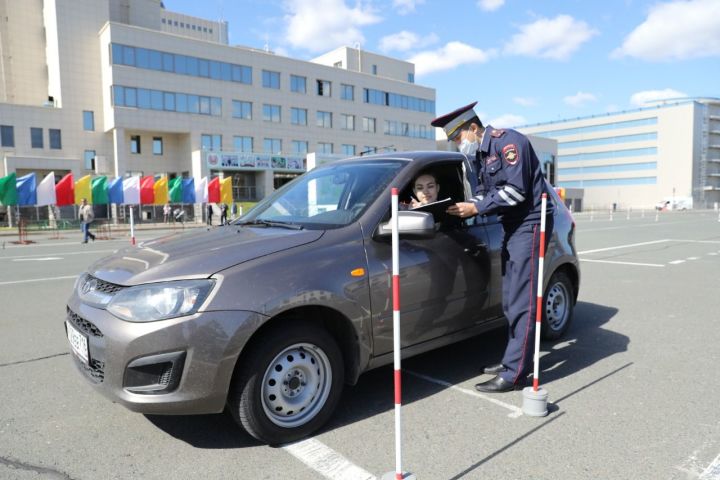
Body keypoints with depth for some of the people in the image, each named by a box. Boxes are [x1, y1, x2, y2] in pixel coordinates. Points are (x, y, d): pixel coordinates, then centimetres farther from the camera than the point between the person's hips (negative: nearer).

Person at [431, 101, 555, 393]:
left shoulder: (507, 141, -13)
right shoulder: (479, 155, 15)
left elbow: (516, 191, -21)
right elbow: (483, 193, 15)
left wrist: (475, 208, -19)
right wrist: (464, 208, -4)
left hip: (529, 224, -10)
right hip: (512, 226, 10)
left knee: (520, 302, -10)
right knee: (511, 300, 13)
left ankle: (515, 373, -6)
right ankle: (513, 360, 23)